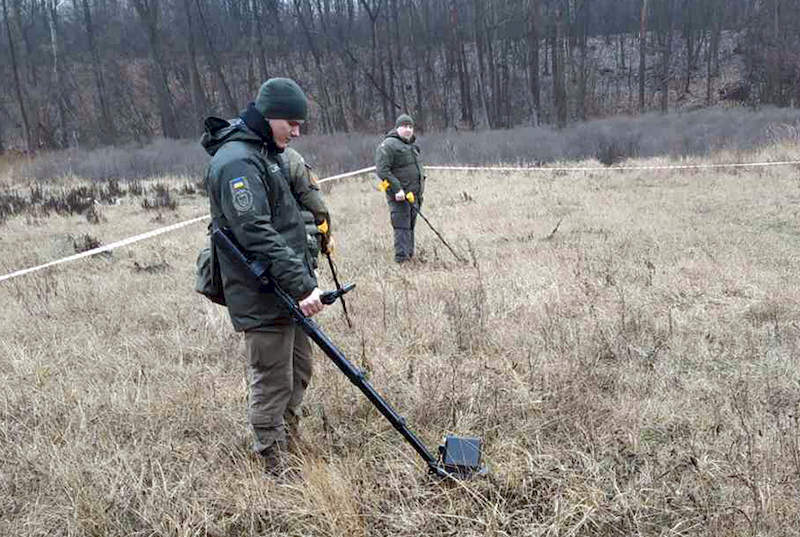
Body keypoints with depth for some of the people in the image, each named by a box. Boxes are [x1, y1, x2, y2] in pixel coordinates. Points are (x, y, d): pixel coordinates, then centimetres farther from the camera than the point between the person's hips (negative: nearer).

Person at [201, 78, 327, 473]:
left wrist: (304, 281, 25)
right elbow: (258, 237, -26)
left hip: (288, 291, 10)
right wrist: (302, 286, -27)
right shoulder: (237, 163, -17)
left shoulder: (265, 155, 16)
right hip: (263, 299, -10)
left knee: (299, 373, 19)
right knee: (272, 384, 0)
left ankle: (288, 441, 36)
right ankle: (277, 469, 14)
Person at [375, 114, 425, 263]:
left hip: (414, 194, 8)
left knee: (410, 224, 14)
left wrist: (422, 180, 20)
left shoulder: (412, 145, 18)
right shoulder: (388, 145, -11)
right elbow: (382, 170, -17)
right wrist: (397, 189, -22)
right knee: (402, 225, -10)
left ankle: (409, 253, 23)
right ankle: (401, 257, -8)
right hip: (399, 195, -8)